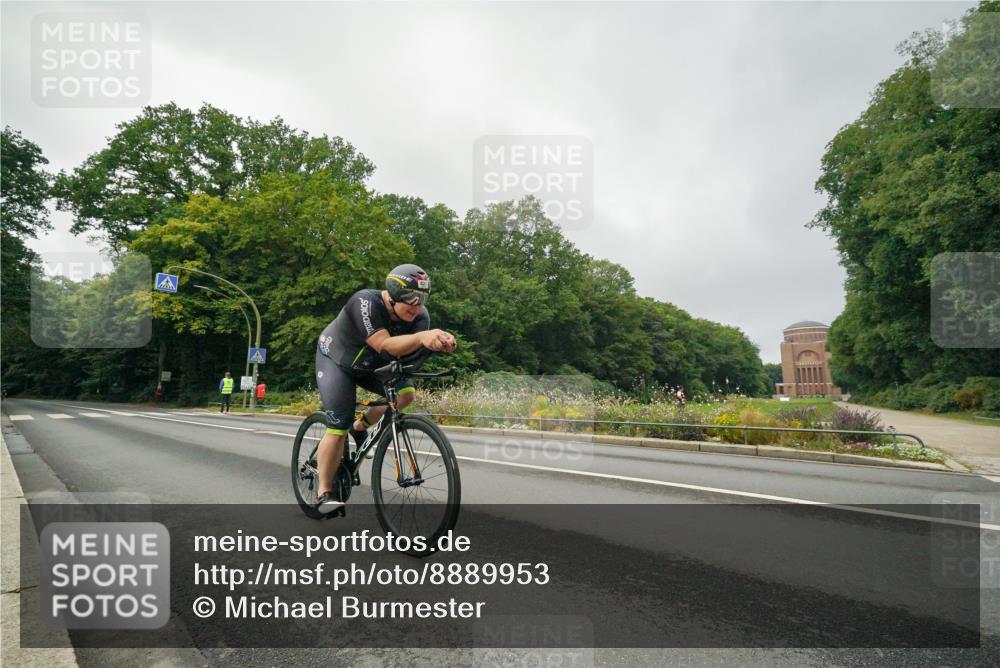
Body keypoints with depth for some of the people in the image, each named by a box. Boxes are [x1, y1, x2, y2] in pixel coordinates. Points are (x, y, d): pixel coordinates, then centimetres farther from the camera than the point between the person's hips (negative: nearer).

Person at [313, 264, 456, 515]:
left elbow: (416, 349, -35)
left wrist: (440, 341, -58)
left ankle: (360, 427, 12)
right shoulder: (366, 303, -35)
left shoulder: (419, 315, -20)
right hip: (336, 360, -5)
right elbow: (385, 345, -47)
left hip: (372, 365, 6)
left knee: (405, 393, -15)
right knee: (339, 428, -15)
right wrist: (421, 337, -62)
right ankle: (324, 493, 0)